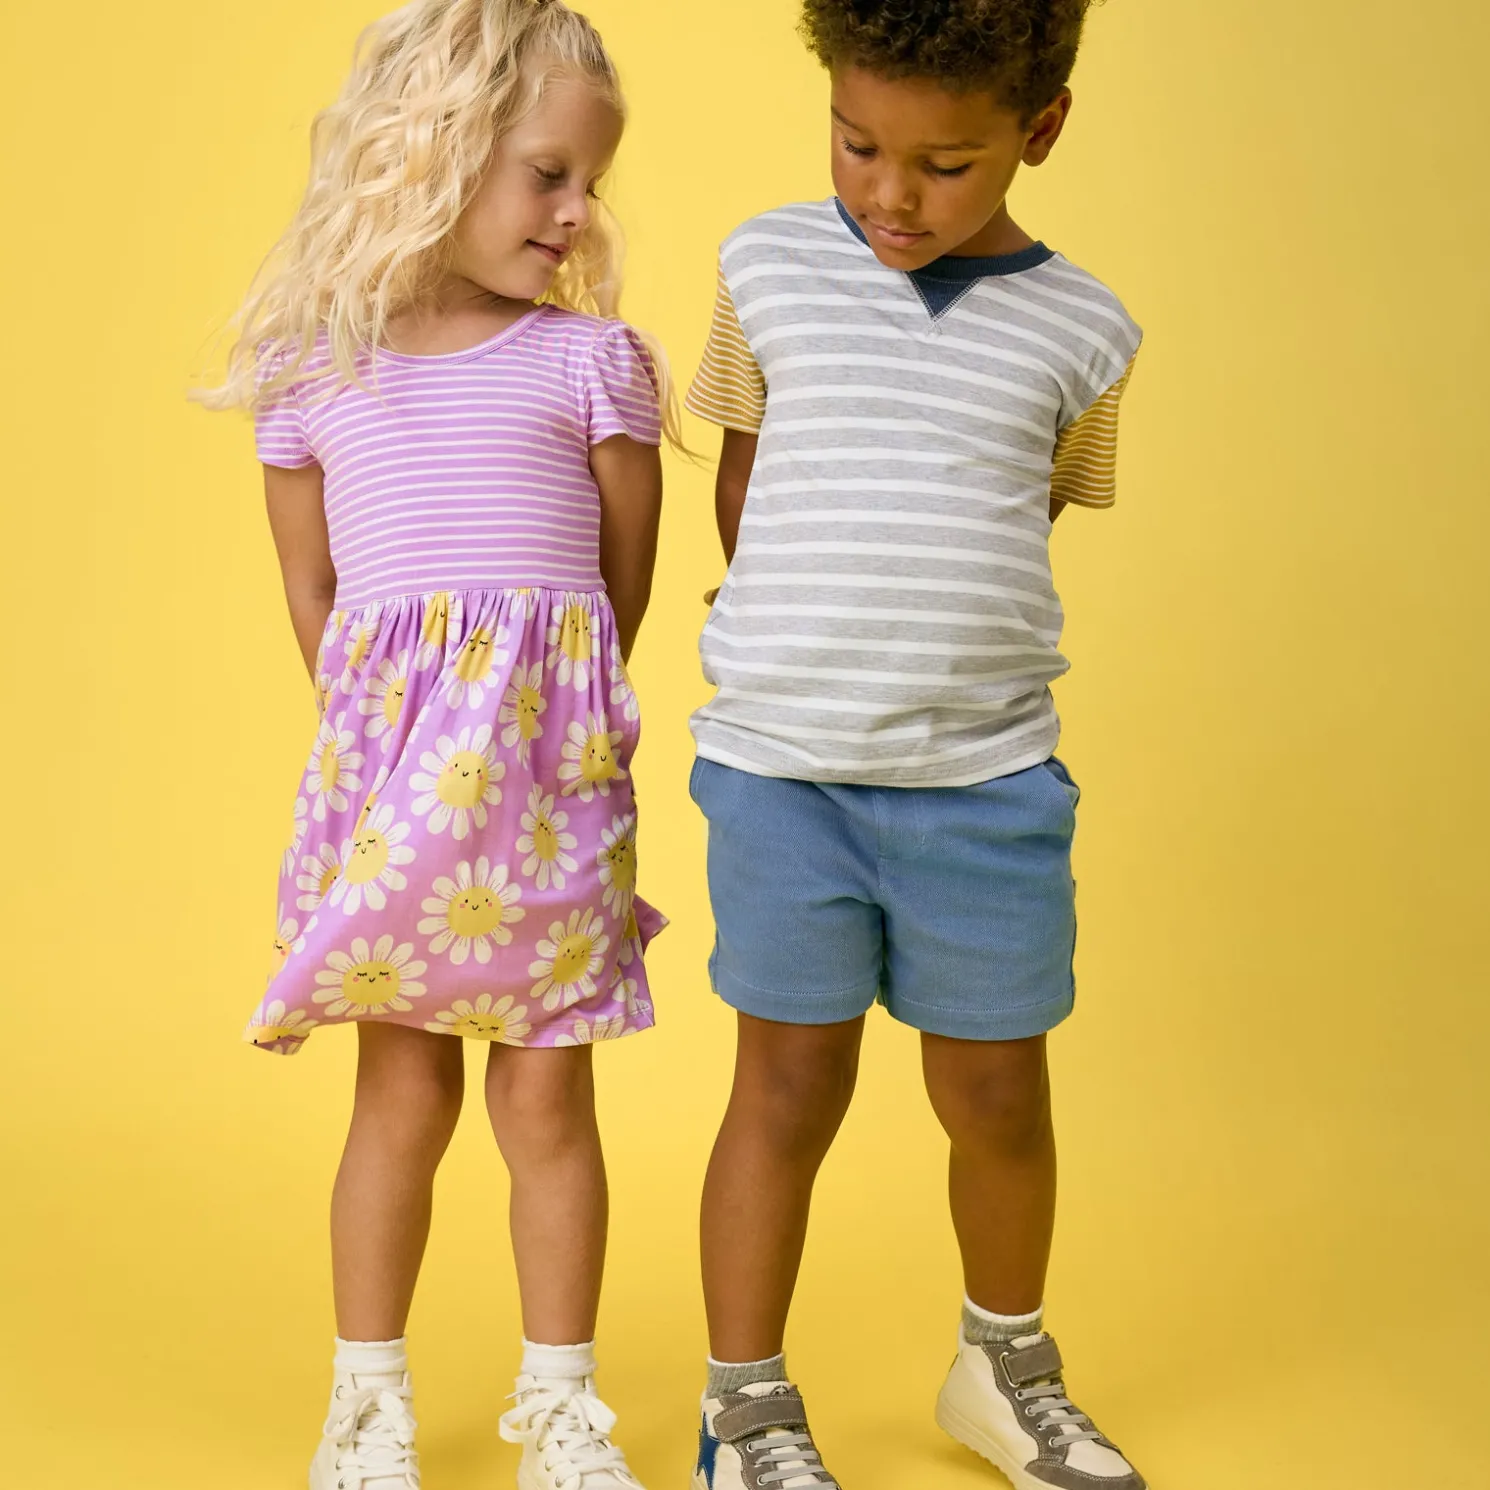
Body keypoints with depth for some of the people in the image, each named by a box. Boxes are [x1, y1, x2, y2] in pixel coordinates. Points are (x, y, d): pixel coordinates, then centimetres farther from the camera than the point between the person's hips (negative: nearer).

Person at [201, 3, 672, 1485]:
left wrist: (537, 721, 8)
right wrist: (390, 735, 6)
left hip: (552, 768, 0)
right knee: (403, 1095, 7)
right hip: (388, 768, 0)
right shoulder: (311, 371, 6)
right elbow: (314, 601, 10)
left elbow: (625, 593, 7)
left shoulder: (592, 363, 3)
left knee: (545, 1094, 5)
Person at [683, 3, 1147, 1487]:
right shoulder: (769, 267, 2)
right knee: (790, 1085, 6)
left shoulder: (1077, 333, 1)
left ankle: (1006, 1368, 37)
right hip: (781, 765, -1)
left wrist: (924, 648, 9)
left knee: (997, 1094, 11)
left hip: (987, 776, 1)